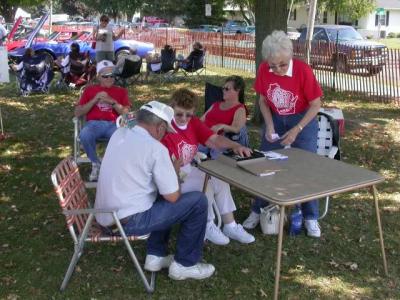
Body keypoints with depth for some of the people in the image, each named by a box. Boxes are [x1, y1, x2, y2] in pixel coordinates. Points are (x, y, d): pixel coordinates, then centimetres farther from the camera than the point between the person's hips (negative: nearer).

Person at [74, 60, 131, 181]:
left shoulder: (121, 91, 17)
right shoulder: (89, 90, 17)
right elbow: (77, 113, 7)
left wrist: (112, 102, -9)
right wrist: (95, 100, -4)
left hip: (113, 125, 0)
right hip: (94, 124, 0)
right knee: (84, 135, -36)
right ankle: (95, 163, -9)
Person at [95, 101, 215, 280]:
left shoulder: (118, 134, 5)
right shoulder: (156, 148, -16)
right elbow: (173, 196, -12)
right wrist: (174, 169, 7)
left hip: (105, 218, 8)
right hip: (129, 221, -8)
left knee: (162, 199, 30)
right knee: (198, 201, -2)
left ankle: (156, 256, 27)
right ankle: (184, 264, 10)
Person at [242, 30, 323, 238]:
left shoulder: (303, 70, -24)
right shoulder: (264, 69, -15)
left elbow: (316, 105, -14)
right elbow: (263, 100, 0)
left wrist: (296, 130, -20)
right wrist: (269, 126, -13)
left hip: (303, 120, -3)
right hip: (274, 120, 3)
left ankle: (311, 218, 14)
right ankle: (257, 211, 21)